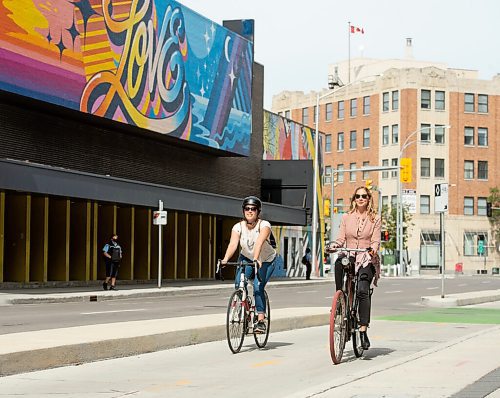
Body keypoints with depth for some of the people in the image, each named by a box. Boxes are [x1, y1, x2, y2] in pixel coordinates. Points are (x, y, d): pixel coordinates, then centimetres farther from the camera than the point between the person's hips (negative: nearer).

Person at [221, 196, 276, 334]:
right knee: (238, 284, -19)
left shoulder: (264, 225, -24)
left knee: (258, 287, -23)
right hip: (246, 258, 3)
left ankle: (261, 321, -15)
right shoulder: (238, 227, -16)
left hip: (266, 261, -3)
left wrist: (256, 259, -58)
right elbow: (233, 244, -32)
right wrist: (225, 259, -50)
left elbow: (259, 242, -42)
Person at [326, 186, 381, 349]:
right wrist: (333, 246, -13)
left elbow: (376, 240, 0)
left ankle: (363, 330, -22)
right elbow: (341, 238, 8)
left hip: (366, 260, -2)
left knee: (362, 291, -23)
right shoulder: (346, 217, 14)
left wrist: (373, 249, -22)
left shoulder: (374, 219, 8)